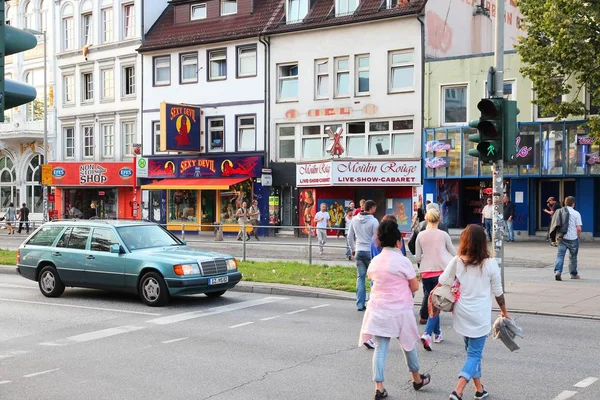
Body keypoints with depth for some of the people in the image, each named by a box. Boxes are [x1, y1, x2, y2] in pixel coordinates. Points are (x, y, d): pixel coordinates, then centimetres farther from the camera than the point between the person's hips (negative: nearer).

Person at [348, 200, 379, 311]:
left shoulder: (354, 219, 4)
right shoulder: (373, 221, -11)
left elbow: (350, 236, 9)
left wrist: (353, 250, 20)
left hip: (359, 251, 4)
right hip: (370, 252, -4)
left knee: (360, 278, 8)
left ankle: (360, 304, 7)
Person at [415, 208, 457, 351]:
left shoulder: (420, 235, 1)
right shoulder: (443, 235, -3)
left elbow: (418, 258, 4)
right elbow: (454, 254, 5)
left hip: (426, 273, 3)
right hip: (442, 272, -2)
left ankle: (437, 334, 23)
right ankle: (427, 333, -17)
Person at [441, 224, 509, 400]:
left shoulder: (457, 262, -7)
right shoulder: (490, 264, -9)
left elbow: (441, 283, -5)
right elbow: (498, 292, 0)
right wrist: (504, 311, 14)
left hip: (462, 315, 3)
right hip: (480, 316, -3)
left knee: (472, 351, 20)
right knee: (475, 354, 2)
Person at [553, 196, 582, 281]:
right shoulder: (576, 213, -6)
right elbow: (579, 228, -10)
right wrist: (578, 236, 7)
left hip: (562, 238, 2)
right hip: (573, 238, -2)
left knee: (560, 255, -2)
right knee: (573, 257, 13)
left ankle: (557, 271, -21)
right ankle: (574, 274, 26)